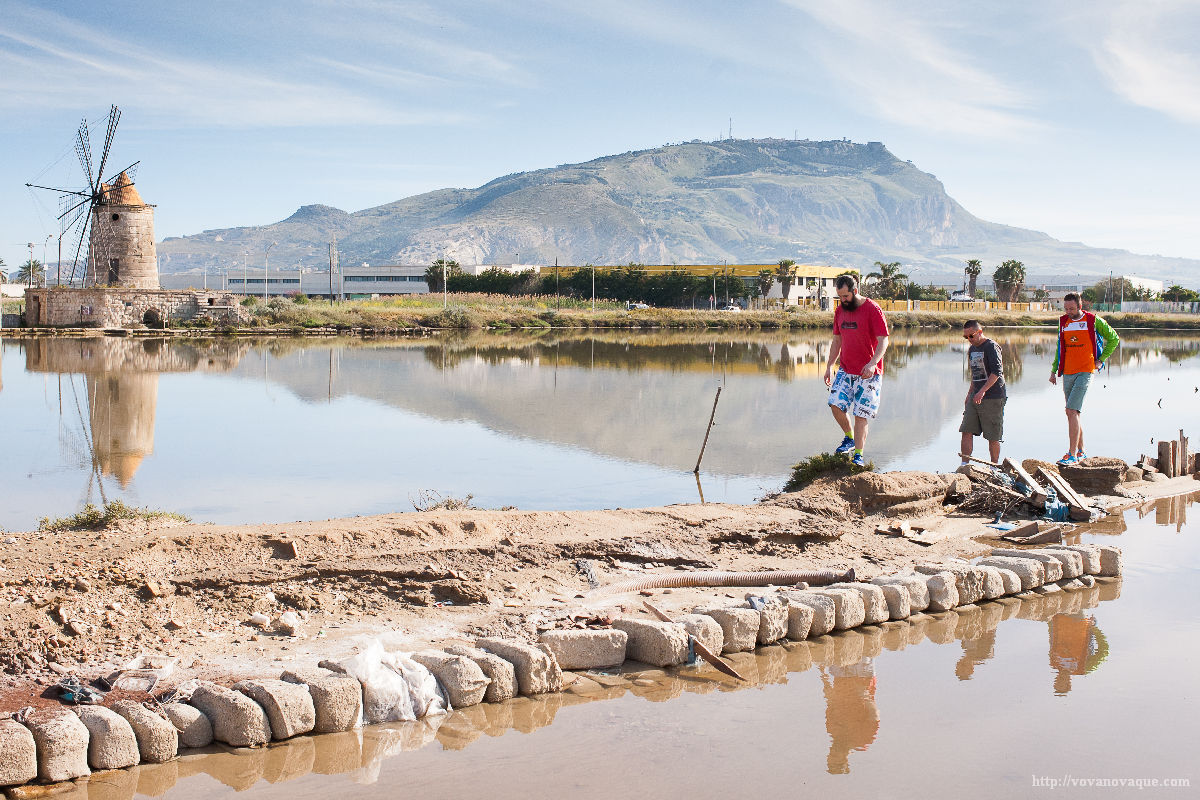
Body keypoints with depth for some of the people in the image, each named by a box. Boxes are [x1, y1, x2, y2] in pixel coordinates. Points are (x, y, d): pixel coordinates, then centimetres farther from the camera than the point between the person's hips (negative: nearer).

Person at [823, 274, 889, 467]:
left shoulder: (872, 310, -11)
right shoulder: (840, 310, 8)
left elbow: (883, 341, -15)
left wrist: (872, 363, -30)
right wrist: (829, 367, 12)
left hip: (868, 373, -5)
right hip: (845, 370, 5)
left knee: (861, 414, -6)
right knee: (836, 404, -9)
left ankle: (858, 455, 0)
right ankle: (849, 437, 15)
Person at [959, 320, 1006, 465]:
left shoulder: (991, 347, -11)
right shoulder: (972, 349, 16)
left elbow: (997, 372, -21)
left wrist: (983, 390, -30)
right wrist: (969, 394, 21)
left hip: (993, 397, -8)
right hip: (975, 397, 8)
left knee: (993, 436, -1)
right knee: (966, 431, -1)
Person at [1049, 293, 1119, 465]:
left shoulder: (1093, 321, -2)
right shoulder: (1063, 322, 11)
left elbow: (1114, 339, 8)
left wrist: (1100, 360, 1)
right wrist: (1054, 370, 15)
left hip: (1085, 372, -6)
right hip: (1067, 373, 6)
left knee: (1072, 411, -16)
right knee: (1073, 413, 9)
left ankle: (1072, 454, -16)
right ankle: (1080, 451, 20)